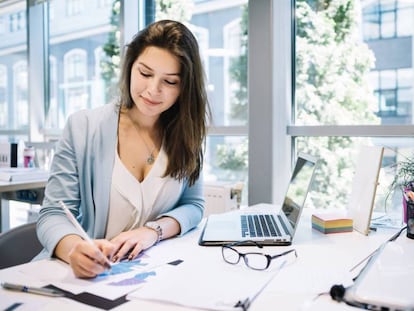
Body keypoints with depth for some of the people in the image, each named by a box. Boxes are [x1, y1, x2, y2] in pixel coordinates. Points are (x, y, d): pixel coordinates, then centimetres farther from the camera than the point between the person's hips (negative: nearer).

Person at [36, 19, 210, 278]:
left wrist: (153, 230, -17)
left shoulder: (186, 133, -1)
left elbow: (193, 204, 3)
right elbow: (54, 214, -9)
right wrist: (75, 249, -31)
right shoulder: (83, 127, -8)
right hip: (90, 273, 1)